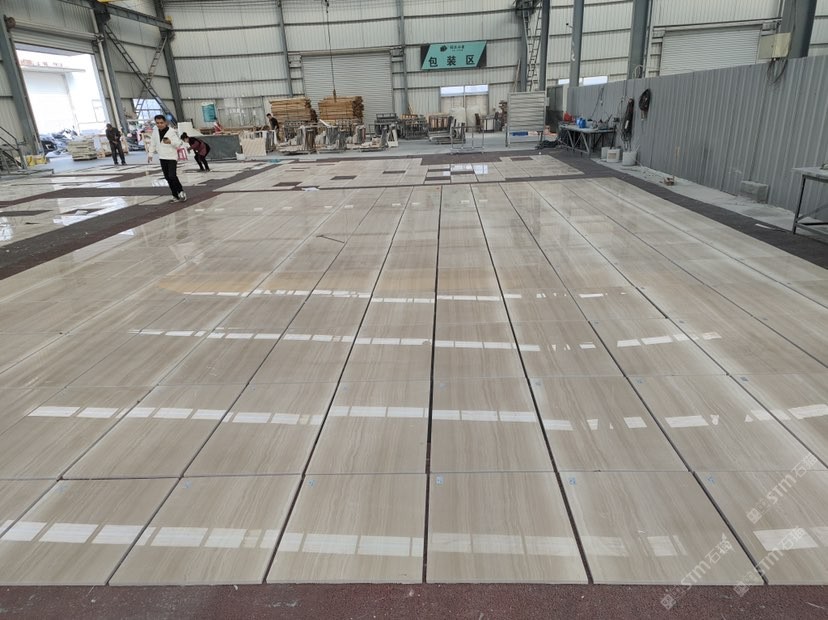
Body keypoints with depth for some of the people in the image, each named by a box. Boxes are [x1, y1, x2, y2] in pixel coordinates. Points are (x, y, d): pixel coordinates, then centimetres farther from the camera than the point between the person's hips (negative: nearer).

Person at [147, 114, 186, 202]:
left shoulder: (172, 131, -14)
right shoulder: (155, 131, 3)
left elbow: (179, 143, -15)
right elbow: (153, 143, 14)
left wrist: (170, 142, -33)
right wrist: (150, 154, 15)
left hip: (172, 157, -6)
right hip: (162, 158, 6)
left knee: (172, 176, -17)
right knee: (167, 178, 9)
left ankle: (181, 192, 3)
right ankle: (175, 195, 18)